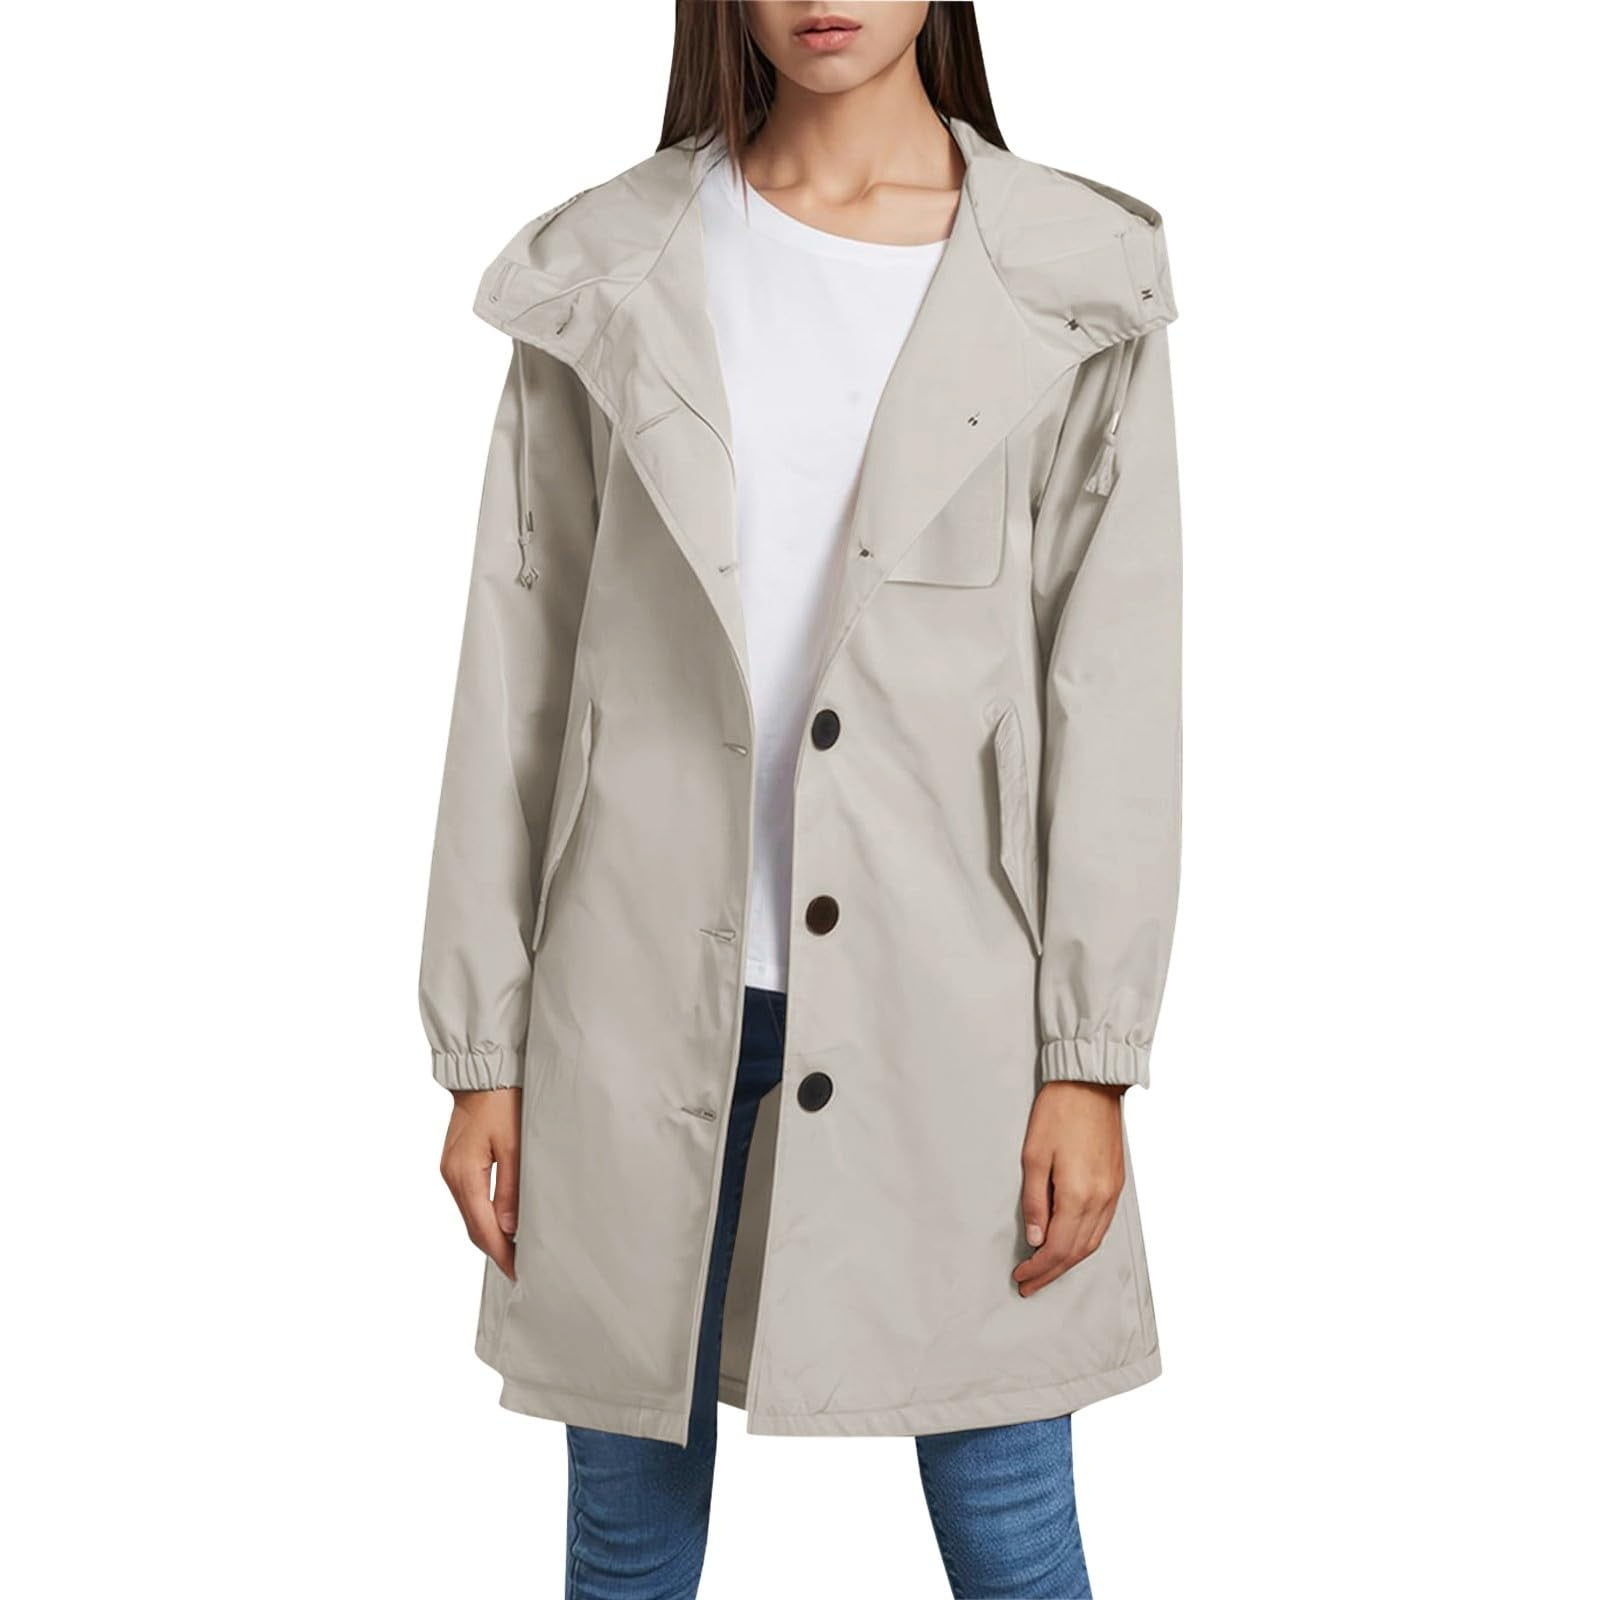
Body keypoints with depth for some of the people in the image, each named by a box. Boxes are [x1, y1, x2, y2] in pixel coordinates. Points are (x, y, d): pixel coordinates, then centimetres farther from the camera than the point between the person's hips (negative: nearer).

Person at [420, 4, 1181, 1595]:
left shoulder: (1075, 286, 2)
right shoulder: (602, 278, 4)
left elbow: (1114, 684, 0)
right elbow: (516, 672, 4)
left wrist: (1091, 1056, -5)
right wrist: (483, 1047, 3)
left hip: (945, 990, -1)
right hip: (648, 989, 1)